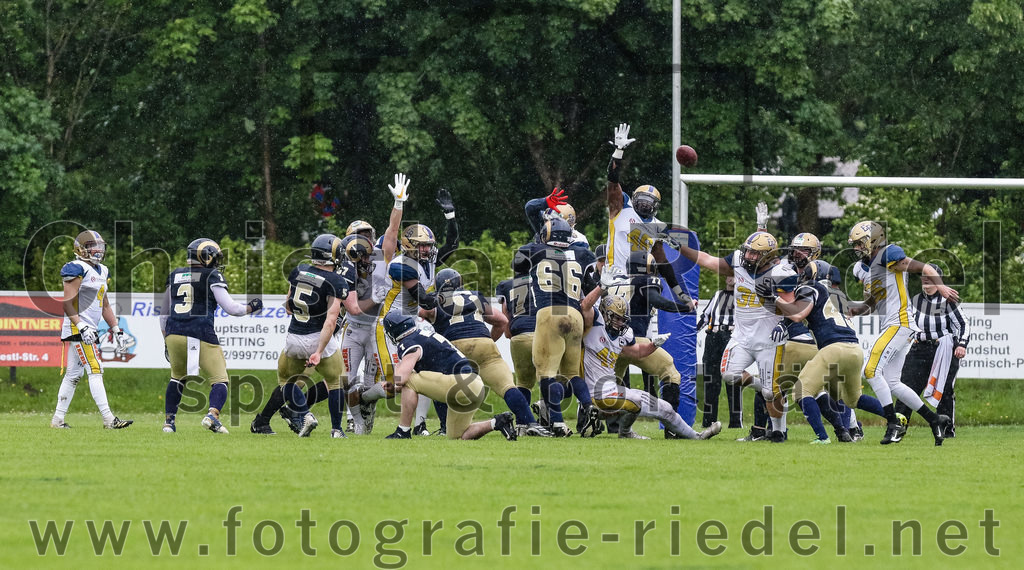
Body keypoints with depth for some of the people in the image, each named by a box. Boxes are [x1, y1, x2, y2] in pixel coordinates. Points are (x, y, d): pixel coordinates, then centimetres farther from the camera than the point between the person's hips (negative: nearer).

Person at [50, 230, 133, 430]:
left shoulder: (101, 271, 18)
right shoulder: (77, 269, -10)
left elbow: (105, 305, 24)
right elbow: (67, 302, -16)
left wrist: (117, 330, 20)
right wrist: (81, 327, -24)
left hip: (90, 329, 10)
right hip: (78, 328, -10)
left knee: (73, 374, 11)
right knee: (95, 371, -14)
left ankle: (58, 419, 16)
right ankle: (108, 418, -19)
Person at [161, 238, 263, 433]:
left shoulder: (174, 276, 18)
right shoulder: (212, 277, 1)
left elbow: (164, 313, 23)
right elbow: (230, 308, -1)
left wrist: (166, 339, 32)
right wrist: (251, 307, 17)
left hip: (174, 333, 5)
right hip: (201, 335, -5)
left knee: (177, 377, 26)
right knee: (219, 379, 2)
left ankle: (169, 421, 21)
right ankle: (212, 415, -22)